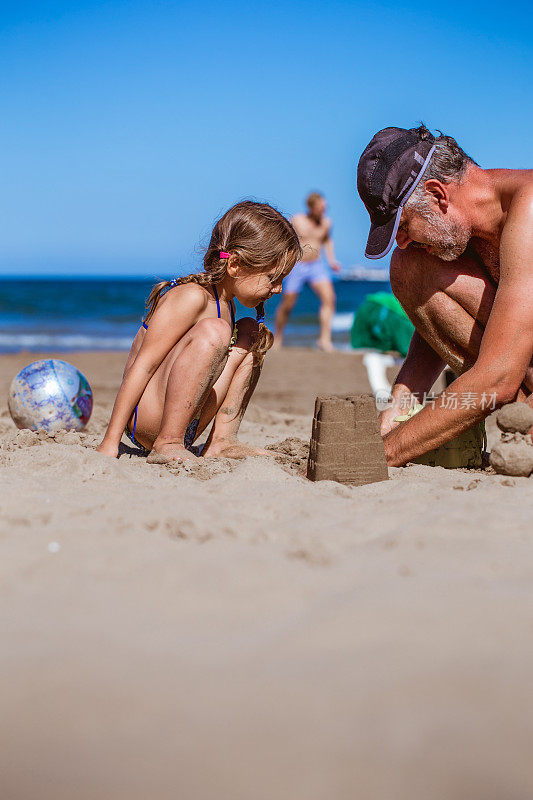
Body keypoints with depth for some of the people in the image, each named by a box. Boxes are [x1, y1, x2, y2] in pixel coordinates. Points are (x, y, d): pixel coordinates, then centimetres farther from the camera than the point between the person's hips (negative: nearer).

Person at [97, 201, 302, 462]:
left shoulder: (224, 305, 12)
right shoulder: (192, 297, -18)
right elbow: (143, 365, -22)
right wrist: (110, 442, -24)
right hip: (145, 415, -9)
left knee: (249, 334, 12)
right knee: (212, 331, -29)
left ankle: (221, 441, 2)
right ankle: (166, 445, -25)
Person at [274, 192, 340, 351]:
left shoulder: (326, 222, 5)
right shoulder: (296, 221, -7)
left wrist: (331, 260, 12)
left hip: (317, 266, 3)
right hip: (296, 266, -3)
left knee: (329, 298, -16)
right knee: (287, 305, 1)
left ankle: (324, 338, -15)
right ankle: (278, 338, 24)